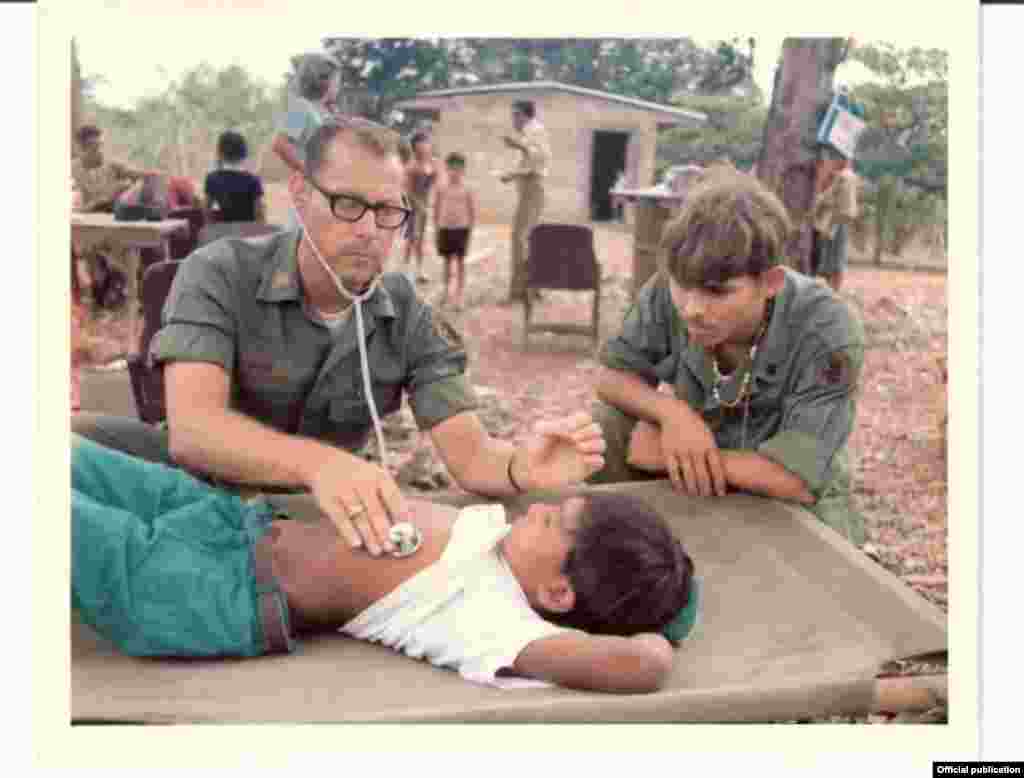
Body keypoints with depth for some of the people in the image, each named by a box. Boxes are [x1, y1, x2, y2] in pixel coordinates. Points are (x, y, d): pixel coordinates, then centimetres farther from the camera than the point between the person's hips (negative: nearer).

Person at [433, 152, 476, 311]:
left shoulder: (467, 190, -2)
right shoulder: (442, 189, 3)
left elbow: (473, 212, -1)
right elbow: (436, 210, 7)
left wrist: (469, 229, -6)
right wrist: (437, 228, 1)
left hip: (461, 228, -2)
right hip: (445, 227, 2)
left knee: (460, 261, 2)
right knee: (447, 260, 11)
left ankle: (459, 297, 7)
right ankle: (446, 291, 26)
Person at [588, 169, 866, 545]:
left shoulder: (828, 334, -32)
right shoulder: (667, 292, -22)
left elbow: (797, 481, -34)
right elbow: (613, 376, -7)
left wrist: (664, 454, -28)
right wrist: (672, 411, -29)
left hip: (798, 503, -3)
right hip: (700, 481, 3)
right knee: (604, 429, -17)